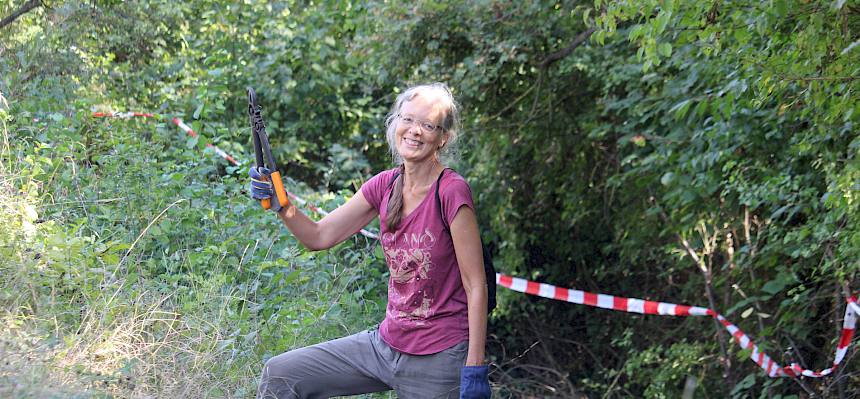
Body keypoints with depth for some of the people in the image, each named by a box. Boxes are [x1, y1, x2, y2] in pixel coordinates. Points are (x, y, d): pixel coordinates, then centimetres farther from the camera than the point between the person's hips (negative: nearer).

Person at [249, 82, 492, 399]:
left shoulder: (452, 192, -16)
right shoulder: (384, 186, 3)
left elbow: (476, 286, -15)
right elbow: (319, 236, 9)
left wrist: (475, 370, -17)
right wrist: (280, 204, -9)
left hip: (438, 361, -7)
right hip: (387, 343, 7)